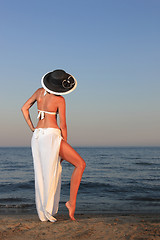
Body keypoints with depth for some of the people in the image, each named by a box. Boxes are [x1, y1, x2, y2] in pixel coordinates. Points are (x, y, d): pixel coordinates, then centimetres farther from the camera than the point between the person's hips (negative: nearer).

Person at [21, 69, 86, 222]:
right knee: (80, 164, 1)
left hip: (37, 136, 7)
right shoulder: (60, 99, -9)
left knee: (43, 175, 11)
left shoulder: (40, 91, 8)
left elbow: (24, 109, 14)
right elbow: (63, 126, -6)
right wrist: (64, 147, 1)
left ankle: (43, 214, 12)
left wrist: (32, 129, 14)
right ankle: (72, 202, -6)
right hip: (52, 136, -7)